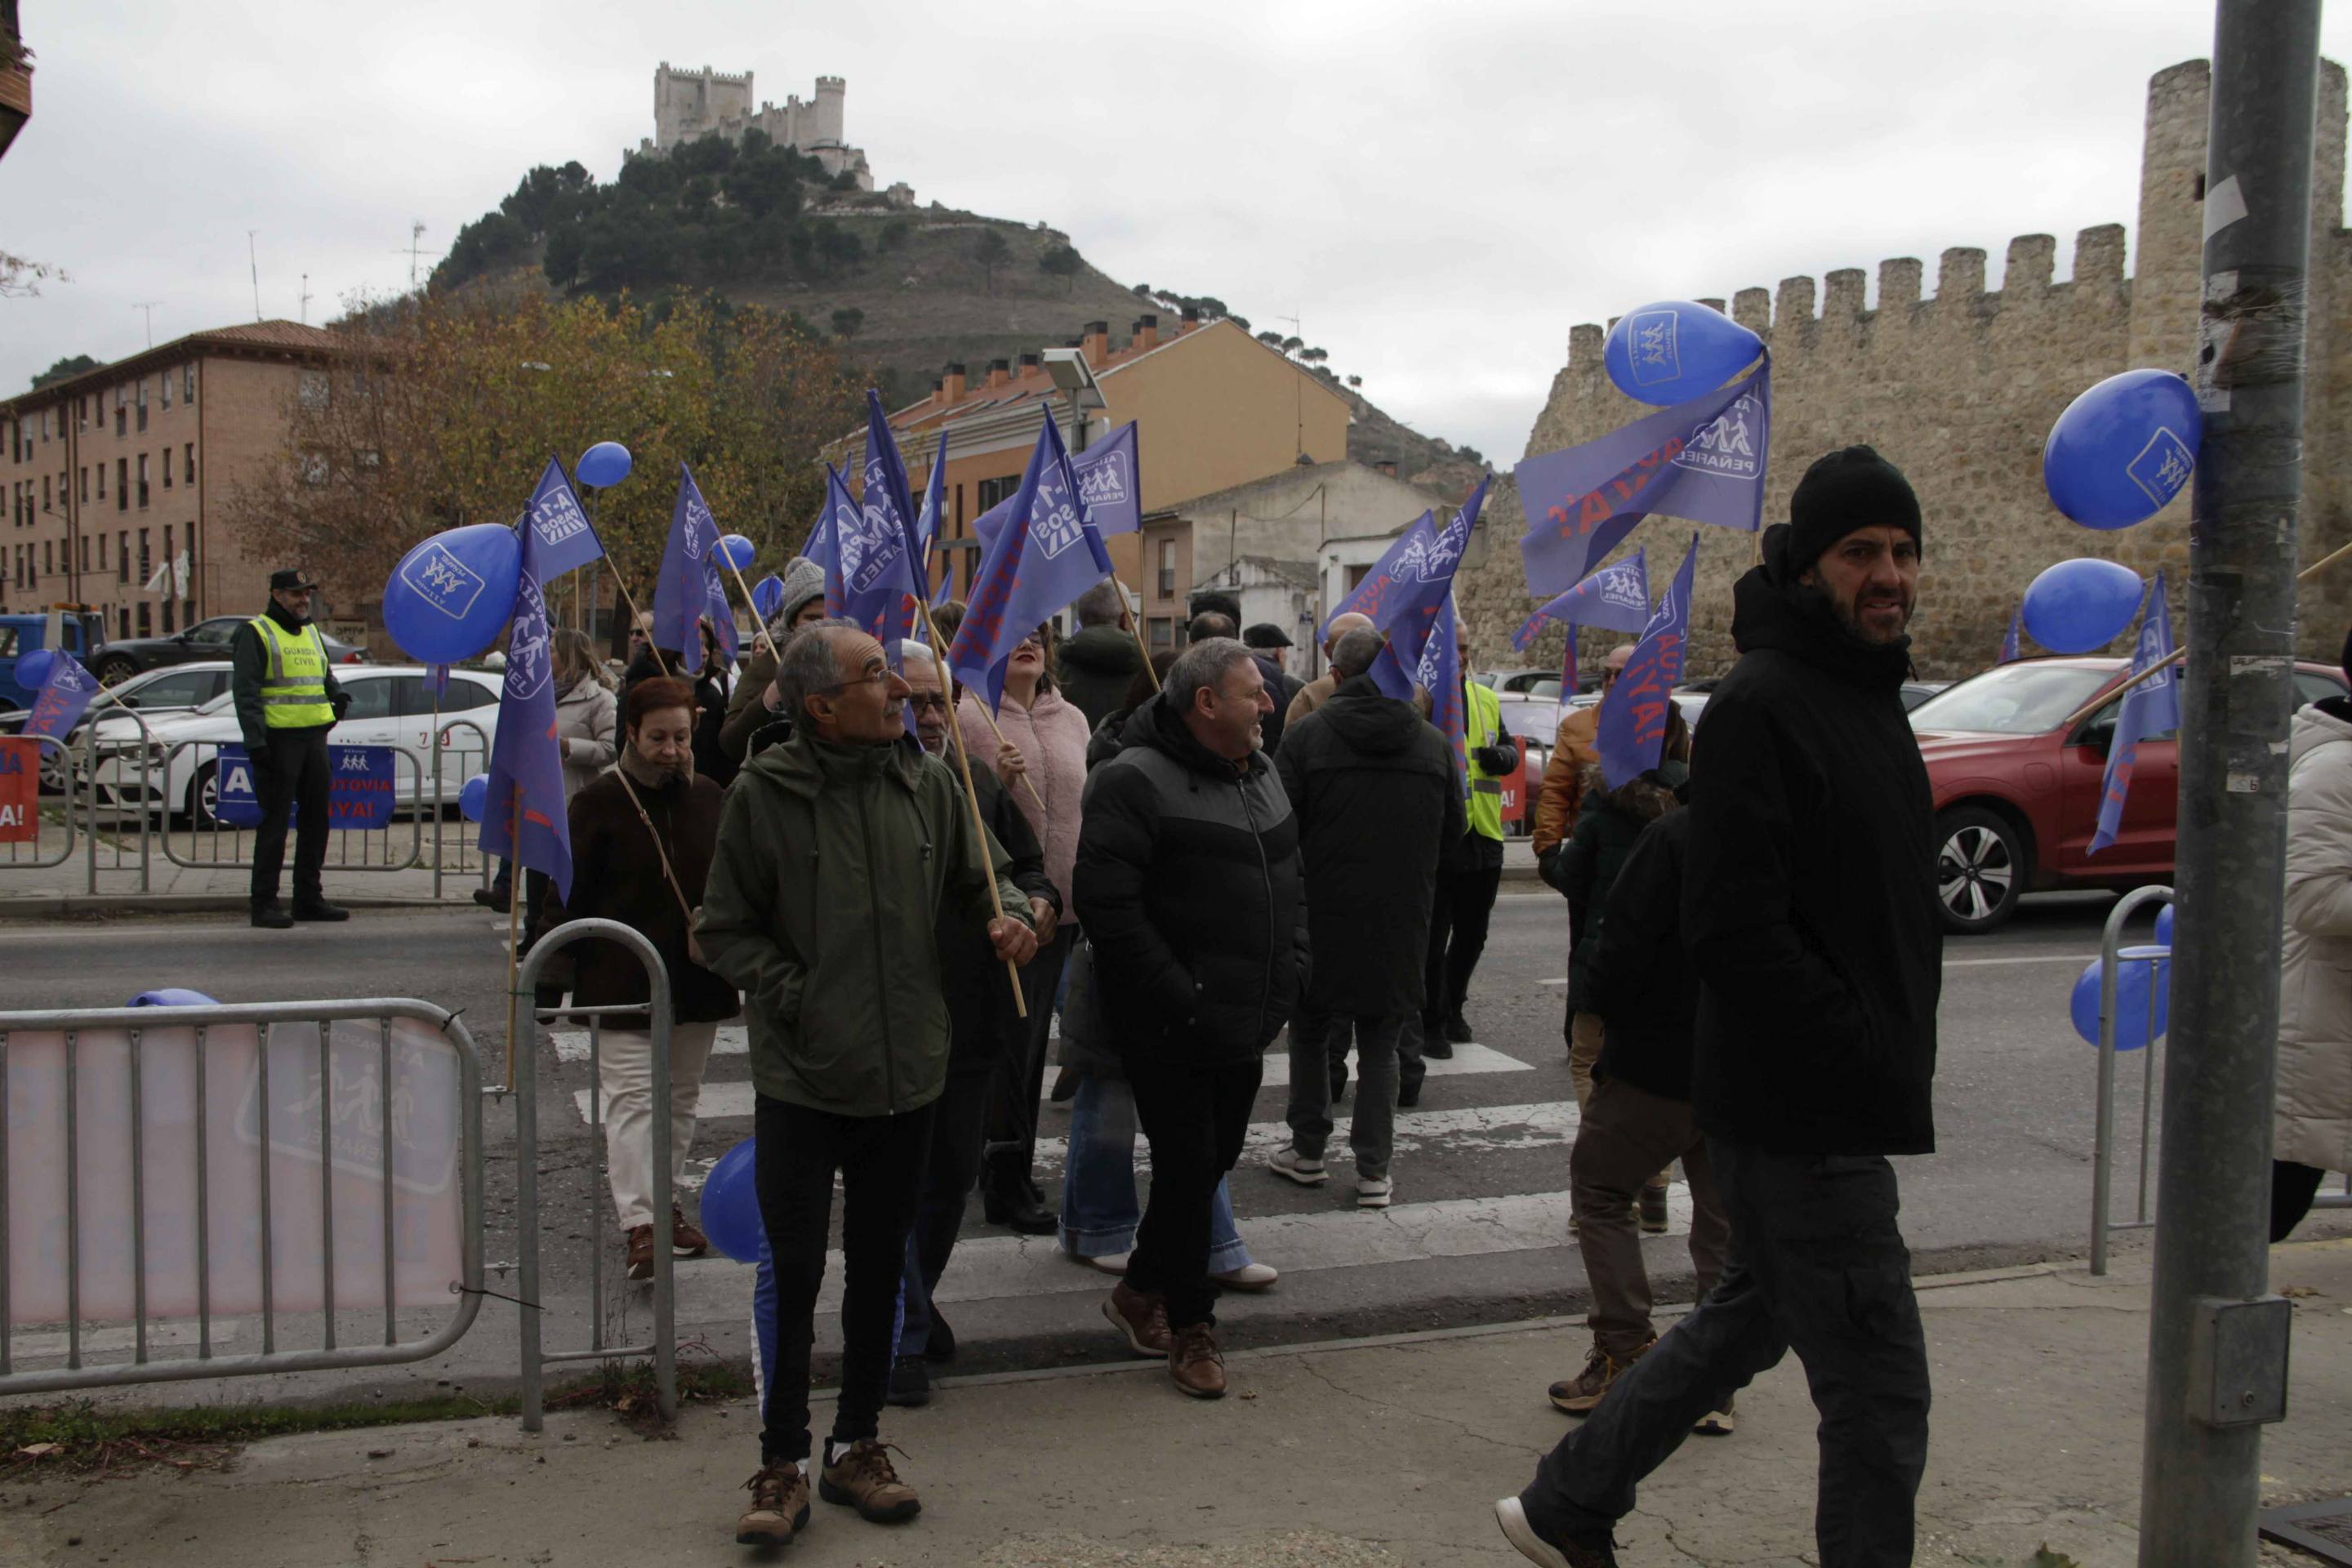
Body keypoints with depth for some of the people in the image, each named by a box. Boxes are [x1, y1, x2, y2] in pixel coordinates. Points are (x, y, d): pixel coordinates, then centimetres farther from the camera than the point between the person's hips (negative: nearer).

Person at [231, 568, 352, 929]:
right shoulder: (256, 634, -5)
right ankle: (265, 903, 1)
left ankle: (309, 898, 20)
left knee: (315, 819, 11)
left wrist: (337, 694, 5)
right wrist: (255, 740, -19)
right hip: (278, 740, -7)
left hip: (314, 737, 7)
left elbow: (325, 675, 28)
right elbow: (244, 691, -11)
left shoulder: (311, 632, 18)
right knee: (275, 822, -5)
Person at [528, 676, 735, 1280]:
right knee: (632, 1099, -9)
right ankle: (640, 1225, -12)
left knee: (681, 1097, 14)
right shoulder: (599, 803, -6)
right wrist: (551, 949, -17)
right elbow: (568, 891, -7)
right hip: (622, 980, -5)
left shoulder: (709, 799, 7)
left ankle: (667, 1202, 28)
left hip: (695, 980, 5)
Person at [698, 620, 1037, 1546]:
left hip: (905, 1074, 4)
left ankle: (857, 1446, 31)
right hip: (801, 1079, -4)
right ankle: (782, 1465, 17)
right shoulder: (764, 795, -9)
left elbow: (979, 877, 14)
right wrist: (793, 995, -13)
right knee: (793, 1271, 1)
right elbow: (724, 931, -2)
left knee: (880, 1264, 15)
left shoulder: (925, 785, 2)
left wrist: (1008, 916, -7)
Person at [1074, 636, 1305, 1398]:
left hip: (1245, 1024, 8)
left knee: (1214, 1159, 17)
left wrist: (1287, 977, 8)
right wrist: (1181, 999, -21)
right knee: (1188, 1167, 0)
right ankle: (1192, 1326, 18)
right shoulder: (1135, 781, -16)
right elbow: (1107, 903, -22)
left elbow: (1289, 884, 21)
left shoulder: (1261, 774, 12)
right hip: (1171, 1031, -8)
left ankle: (1141, 1290, 36)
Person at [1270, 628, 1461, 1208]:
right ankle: (1373, 1171, 10)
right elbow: (1454, 829, 9)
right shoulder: (1433, 742, 1)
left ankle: (1308, 1152, 23)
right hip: (1401, 920, 2)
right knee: (1380, 1045, 11)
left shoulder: (1308, 734, -9)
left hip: (1322, 914, -2)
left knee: (1309, 1033, 17)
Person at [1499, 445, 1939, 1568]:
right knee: (1880, 1391, -2)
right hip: (1806, 1115, -10)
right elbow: (1734, 931, -24)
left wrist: (1898, 1065, 13)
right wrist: (1873, 1064, -20)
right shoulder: (1760, 704, -17)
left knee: (1748, 1318, 21)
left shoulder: (1870, 696, 15)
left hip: (1840, 1105, 10)